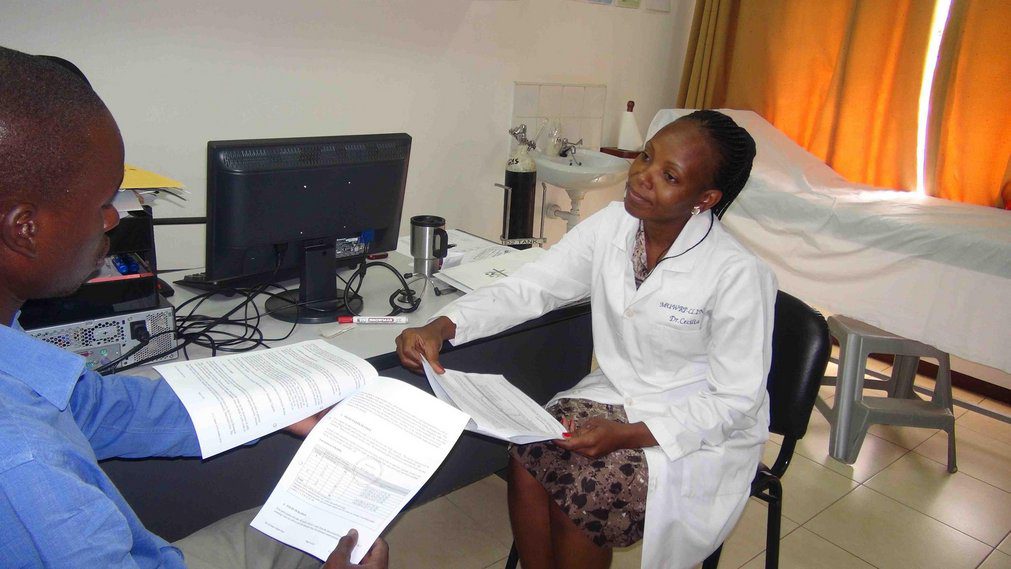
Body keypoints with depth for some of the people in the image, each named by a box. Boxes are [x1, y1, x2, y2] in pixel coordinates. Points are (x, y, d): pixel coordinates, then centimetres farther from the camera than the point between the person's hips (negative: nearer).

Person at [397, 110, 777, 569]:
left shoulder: (741, 275, -22)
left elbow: (735, 401, -16)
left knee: (581, 495, -22)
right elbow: (529, 287, -8)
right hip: (615, 394, 5)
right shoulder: (611, 226, -8)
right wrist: (440, 327, -24)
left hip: (701, 432, -4)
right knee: (527, 457, -18)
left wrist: (627, 435, -27)